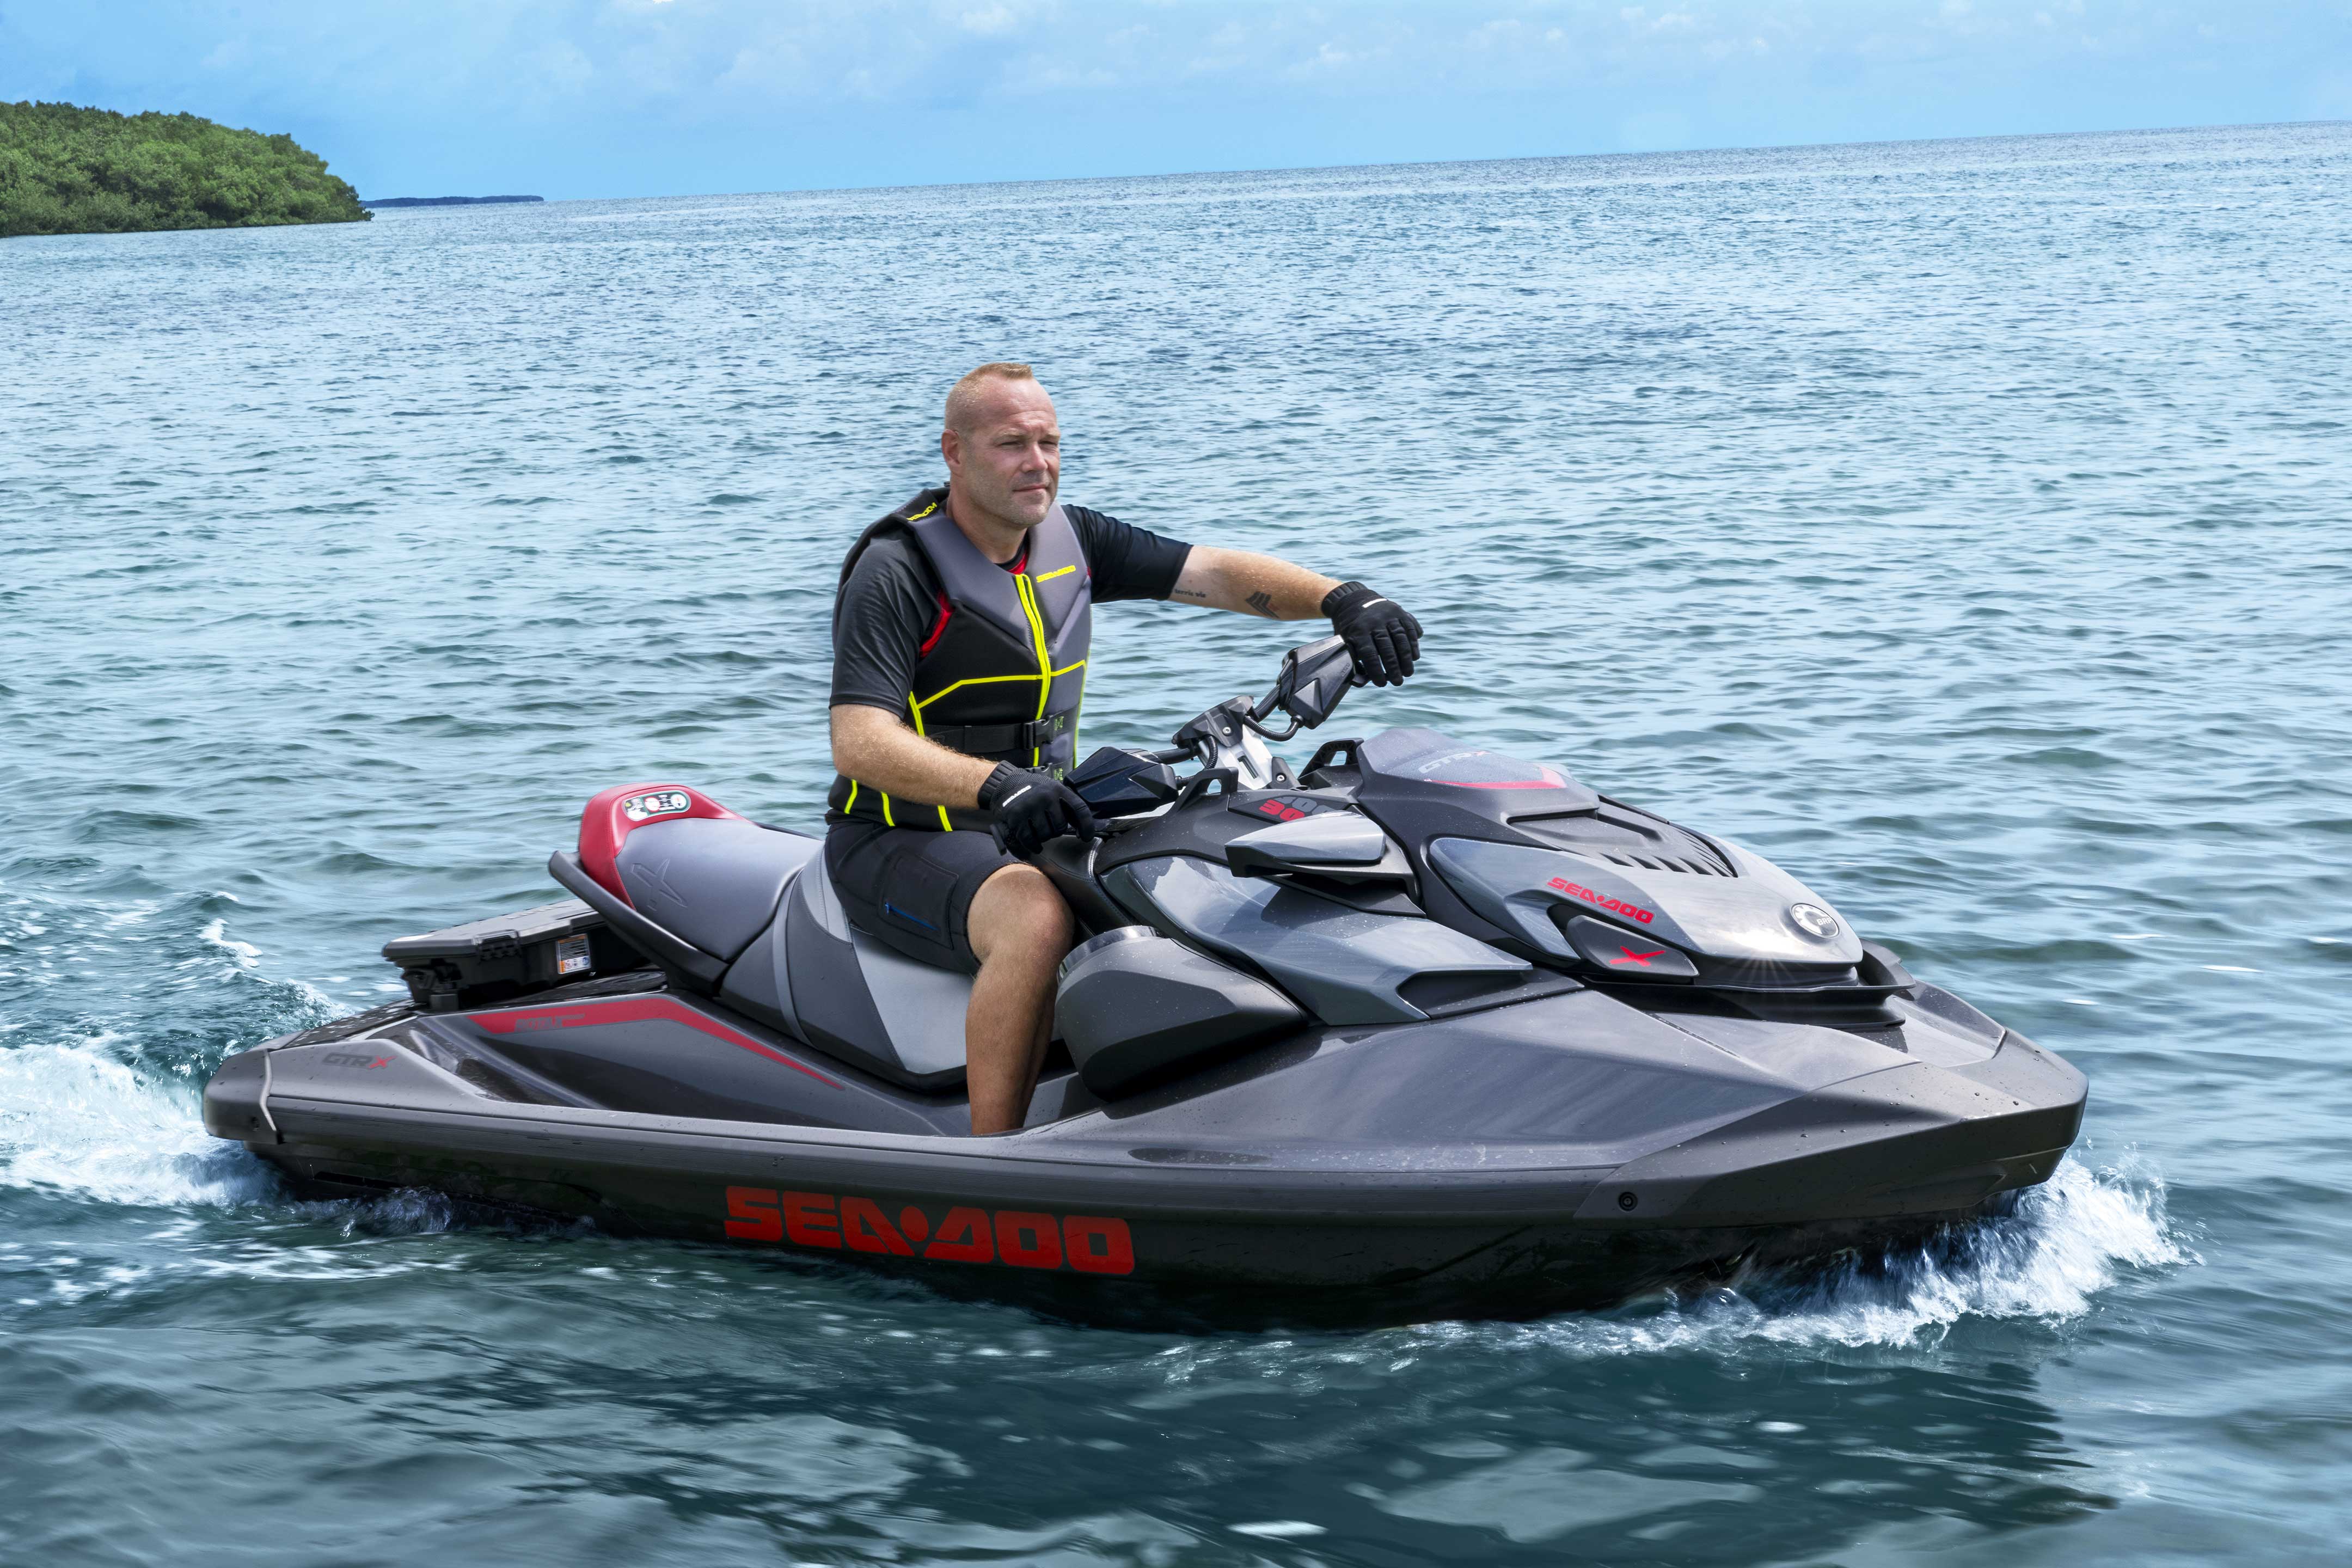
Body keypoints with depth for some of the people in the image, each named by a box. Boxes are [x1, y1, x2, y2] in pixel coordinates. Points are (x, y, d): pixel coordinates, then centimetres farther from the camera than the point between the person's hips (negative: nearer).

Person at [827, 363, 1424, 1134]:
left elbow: (1217, 573, -2)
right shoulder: (894, 571, -15)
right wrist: (998, 783, -44)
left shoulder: (1072, 539, 6)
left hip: (1032, 837, 8)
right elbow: (857, 744, -27)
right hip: (904, 847, -7)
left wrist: (1344, 598, -22)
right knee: (1038, 922, -36)